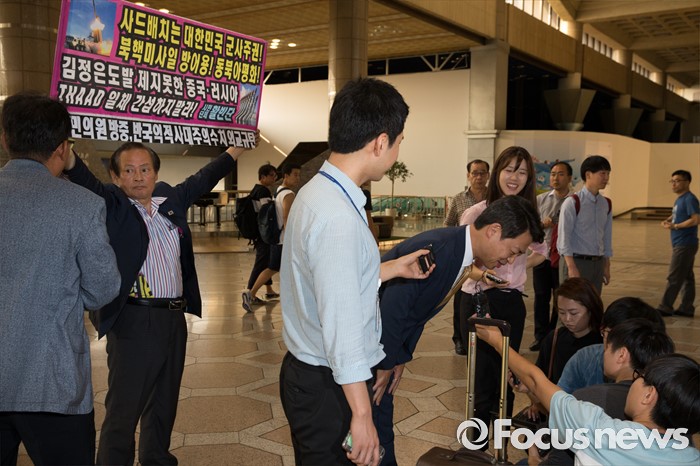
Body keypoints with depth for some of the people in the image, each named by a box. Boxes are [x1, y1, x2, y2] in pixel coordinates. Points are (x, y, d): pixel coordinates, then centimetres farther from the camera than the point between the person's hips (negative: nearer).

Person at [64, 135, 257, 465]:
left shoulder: (171, 200, 11)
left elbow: (205, 178, 23)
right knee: (122, 412, -1)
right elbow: (86, 181, -22)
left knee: (164, 405, 20)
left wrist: (238, 146, 31)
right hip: (133, 322, -6)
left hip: (174, 319, 6)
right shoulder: (111, 205, -4)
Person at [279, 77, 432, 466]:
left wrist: (394, 269, 24)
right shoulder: (339, 218, -26)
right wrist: (361, 415, -18)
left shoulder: (315, 192, 5)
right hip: (328, 387, -9)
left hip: (306, 371, 9)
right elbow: (343, 330, -25)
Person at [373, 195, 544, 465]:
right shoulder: (434, 250, -30)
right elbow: (391, 308, -27)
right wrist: (385, 365, -15)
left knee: (382, 408, 16)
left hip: (383, 339, 8)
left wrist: (400, 358, 7)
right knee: (368, 415, 2)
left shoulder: (462, 251, -1)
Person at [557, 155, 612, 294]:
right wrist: (571, 267, -19)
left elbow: (607, 236, 15)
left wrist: (606, 266, 14)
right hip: (576, 261, -7)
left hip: (598, 262, 7)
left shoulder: (606, 204, 9)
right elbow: (564, 237, -14)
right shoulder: (572, 203, -11)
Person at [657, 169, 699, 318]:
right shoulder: (680, 199, 15)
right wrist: (668, 220, 7)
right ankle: (687, 308, 16)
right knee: (686, 277, 11)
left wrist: (675, 226, -20)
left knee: (673, 277, -6)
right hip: (682, 244, 10)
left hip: (685, 244, -10)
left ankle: (665, 308, -1)